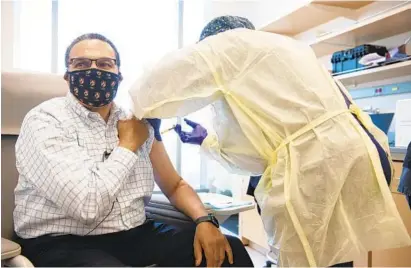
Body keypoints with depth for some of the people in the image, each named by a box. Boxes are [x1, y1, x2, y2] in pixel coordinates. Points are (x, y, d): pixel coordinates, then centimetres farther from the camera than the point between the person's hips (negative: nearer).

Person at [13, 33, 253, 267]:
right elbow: (86, 205, -23)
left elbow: (176, 186, 12)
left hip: (134, 235, 5)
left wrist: (205, 220, -6)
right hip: (63, 244, -4)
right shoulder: (44, 120, -11)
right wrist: (127, 145, -12)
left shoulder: (138, 122, 5)